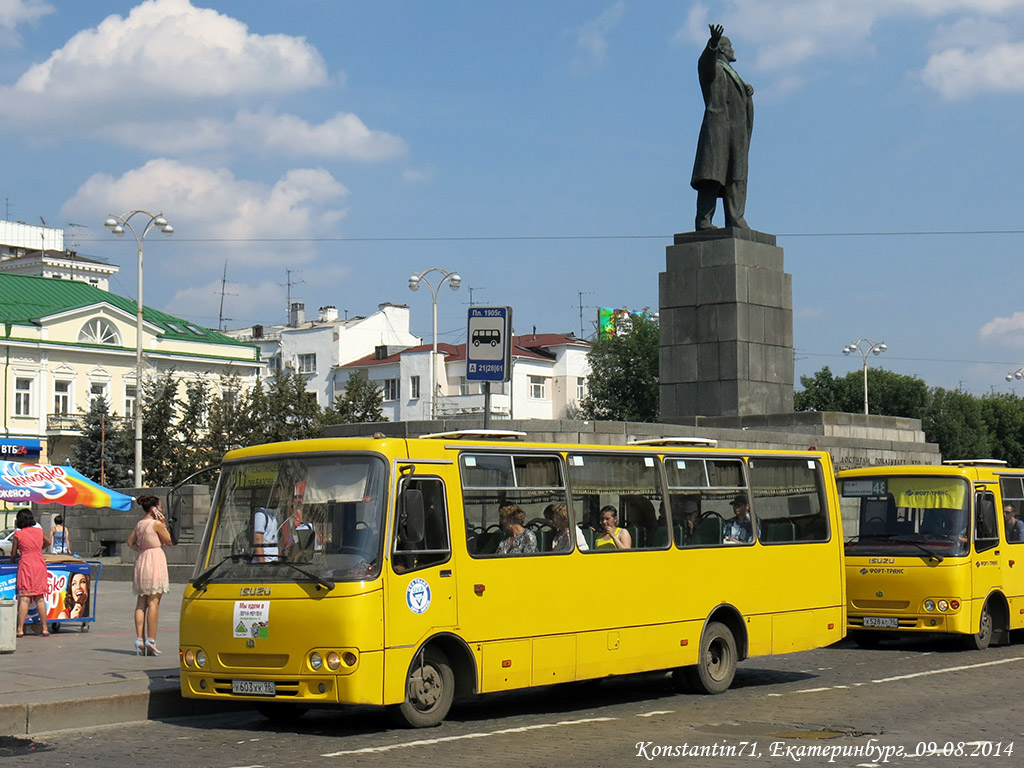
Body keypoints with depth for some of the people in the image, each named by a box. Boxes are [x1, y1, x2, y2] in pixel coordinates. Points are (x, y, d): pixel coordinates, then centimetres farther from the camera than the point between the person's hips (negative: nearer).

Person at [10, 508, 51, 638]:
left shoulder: (18, 534, -4)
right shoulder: (39, 531, 7)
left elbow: (13, 553, 4)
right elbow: (48, 542, 26)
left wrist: (13, 560, 26)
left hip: (26, 565, -4)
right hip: (40, 564, 4)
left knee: (24, 598, -5)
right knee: (40, 598, 8)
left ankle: (20, 629, -8)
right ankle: (45, 629, 8)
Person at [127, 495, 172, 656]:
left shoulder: (139, 524, 12)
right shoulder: (156, 524, -10)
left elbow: (130, 542, 20)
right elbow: (169, 541, -2)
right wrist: (163, 523, 0)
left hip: (141, 560, 7)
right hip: (155, 560, -7)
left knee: (141, 603, 6)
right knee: (153, 603, -8)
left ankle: (140, 639, 4)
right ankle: (151, 641, -11)